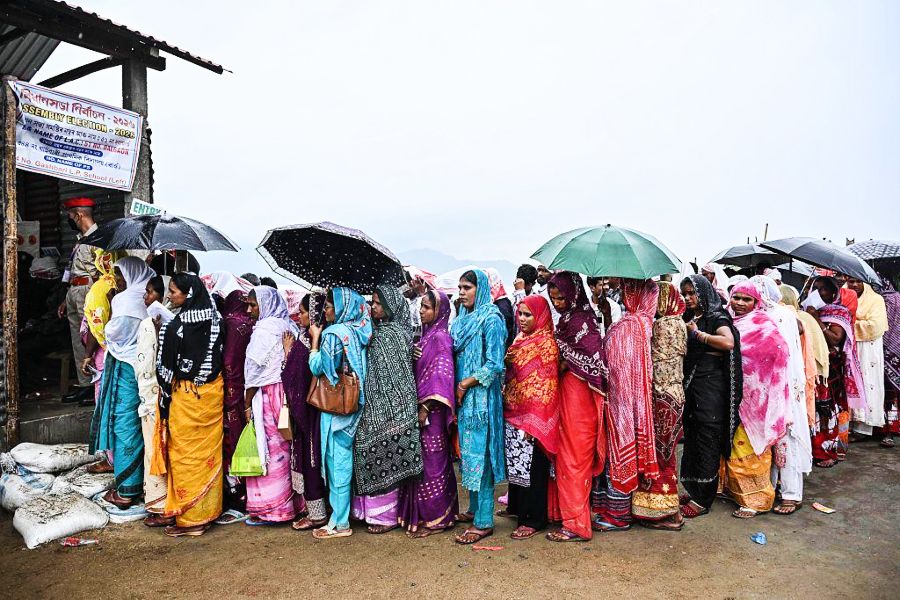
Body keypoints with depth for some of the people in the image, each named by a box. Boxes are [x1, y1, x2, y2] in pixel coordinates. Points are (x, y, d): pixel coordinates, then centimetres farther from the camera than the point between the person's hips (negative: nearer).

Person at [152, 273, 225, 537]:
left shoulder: (174, 326, -18)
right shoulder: (214, 320, -3)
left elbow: (166, 369, -12)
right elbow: (220, 358, 4)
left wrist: (165, 401, -1)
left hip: (186, 395, -5)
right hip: (213, 393, 5)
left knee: (186, 456, 8)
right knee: (209, 452, 16)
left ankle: (190, 519, 18)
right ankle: (209, 509, 29)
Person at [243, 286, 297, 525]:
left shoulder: (264, 329, -13)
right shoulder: (288, 326, 11)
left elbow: (255, 370, -14)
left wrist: (247, 403, -6)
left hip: (267, 395, -8)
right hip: (287, 393, 8)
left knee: (267, 450, 0)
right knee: (283, 449, 13)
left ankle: (269, 508, 8)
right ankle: (288, 503, 21)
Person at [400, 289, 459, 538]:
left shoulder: (440, 336, -12)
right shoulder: (426, 334, 13)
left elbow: (442, 373, -19)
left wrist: (425, 407, -19)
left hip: (432, 410, -8)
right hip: (421, 406, 8)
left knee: (432, 462, 0)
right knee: (424, 461, 14)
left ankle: (435, 517, 11)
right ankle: (423, 513, 25)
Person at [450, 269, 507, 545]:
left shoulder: (490, 320, -11)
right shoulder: (462, 320, 13)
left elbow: (495, 364, -15)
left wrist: (465, 384, -13)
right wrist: (457, 387, 5)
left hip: (481, 397, -8)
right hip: (464, 397, 8)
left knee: (479, 455, -4)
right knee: (468, 453, 14)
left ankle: (484, 522, 5)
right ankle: (474, 509, 28)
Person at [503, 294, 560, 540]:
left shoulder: (546, 343, -12)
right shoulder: (520, 340, 11)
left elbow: (544, 385, -16)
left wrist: (533, 421, -18)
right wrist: (505, 406, 12)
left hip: (533, 417, -8)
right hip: (514, 413, 8)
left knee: (532, 467, 1)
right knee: (516, 464, 17)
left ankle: (534, 519, 12)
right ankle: (518, 508, 32)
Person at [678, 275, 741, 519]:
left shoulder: (716, 317, -6)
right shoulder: (687, 318, 13)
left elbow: (729, 342, -24)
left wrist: (697, 333, -16)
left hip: (710, 385, -7)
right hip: (690, 382, 7)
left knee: (706, 440, -2)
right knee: (691, 436, 11)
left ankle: (702, 500, 6)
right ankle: (692, 491, 22)